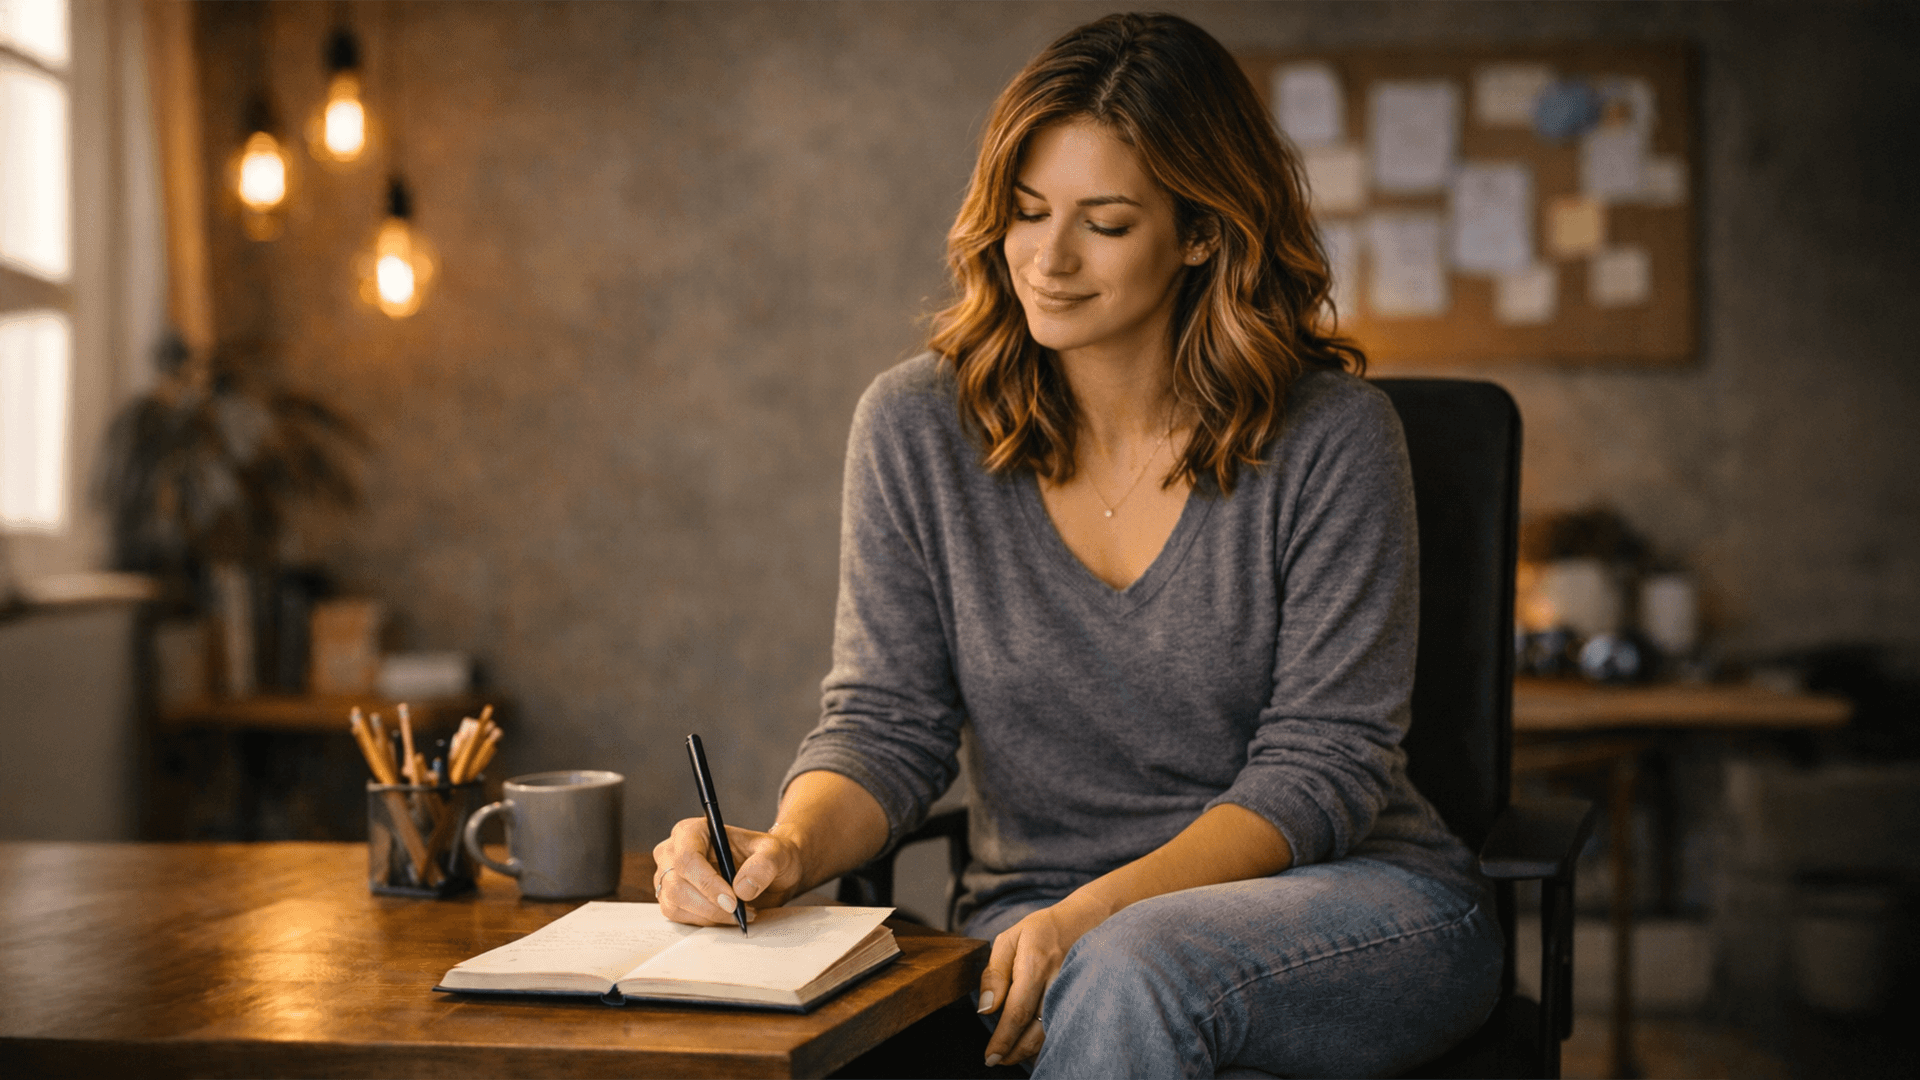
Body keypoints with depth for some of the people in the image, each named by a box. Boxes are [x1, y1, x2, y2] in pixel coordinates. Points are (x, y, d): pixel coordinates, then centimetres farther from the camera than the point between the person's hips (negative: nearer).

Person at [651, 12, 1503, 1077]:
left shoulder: (1331, 438, -8)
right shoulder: (916, 428, 0)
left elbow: (1320, 763, -10)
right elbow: (885, 723, 0)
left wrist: (1100, 912, -24)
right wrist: (788, 849, -22)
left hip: (1347, 891, -2)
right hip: (1038, 912, 2)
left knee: (1131, 973, -36)